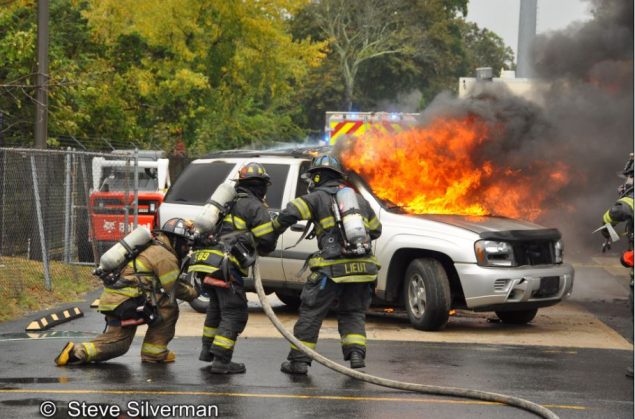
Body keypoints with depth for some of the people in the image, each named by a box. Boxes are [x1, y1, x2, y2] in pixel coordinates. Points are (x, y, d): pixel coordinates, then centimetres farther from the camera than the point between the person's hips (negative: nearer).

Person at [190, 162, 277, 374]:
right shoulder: (256, 207, -5)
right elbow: (267, 242, -8)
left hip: (208, 261, 8)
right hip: (226, 267, -8)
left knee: (217, 307, 26)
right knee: (234, 314, -4)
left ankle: (207, 351, 34)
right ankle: (221, 361, -11)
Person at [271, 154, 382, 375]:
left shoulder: (317, 197, 2)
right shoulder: (358, 198, 19)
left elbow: (290, 213, -11)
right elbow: (376, 230, 27)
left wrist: (273, 230, 5)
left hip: (332, 269, -4)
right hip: (362, 267, 4)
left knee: (311, 313, 6)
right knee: (353, 314, 15)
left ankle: (299, 360, 9)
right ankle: (356, 354, -5)